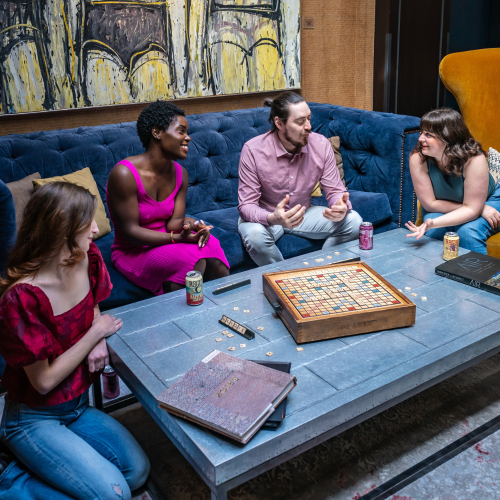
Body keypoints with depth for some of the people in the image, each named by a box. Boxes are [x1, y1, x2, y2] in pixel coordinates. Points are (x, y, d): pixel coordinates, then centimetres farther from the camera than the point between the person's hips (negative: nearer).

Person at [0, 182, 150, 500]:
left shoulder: (87, 258, -9)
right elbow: (44, 381, -22)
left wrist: (99, 342, -7)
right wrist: (95, 333, -17)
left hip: (78, 406, 7)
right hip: (34, 418, -7)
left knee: (138, 471, -2)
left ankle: (45, 467, 14)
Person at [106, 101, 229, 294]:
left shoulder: (180, 173, 3)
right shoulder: (124, 174, -19)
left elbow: (174, 222, -2)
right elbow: (129, 231, -20)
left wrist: (188, 223, -26)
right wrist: (177, 237, -29)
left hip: (165, 241, 6)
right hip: (133, 251, -6)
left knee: (211, 247, -24)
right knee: (194, 261, -30)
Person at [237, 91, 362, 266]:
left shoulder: (321, 145, -11)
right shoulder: (253, 150, -22)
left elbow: (335, 191, -6)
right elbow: (247, 205, -23)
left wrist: (341, 207, -33)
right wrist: (273, 218, -45)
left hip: (304, 213, 4)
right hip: (264, 217, -3)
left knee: (353, 222, -16)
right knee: (255, 234, -38)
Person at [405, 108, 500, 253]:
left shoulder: (474, 159, -33)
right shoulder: (418, 159, -27)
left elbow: (472, 208, -30)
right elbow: (430, 203, -22)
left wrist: (433, 223, -45)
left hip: (487, 200, -2)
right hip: (442, 207, 2)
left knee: (468, 233, -30)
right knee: (432, 232, -27)